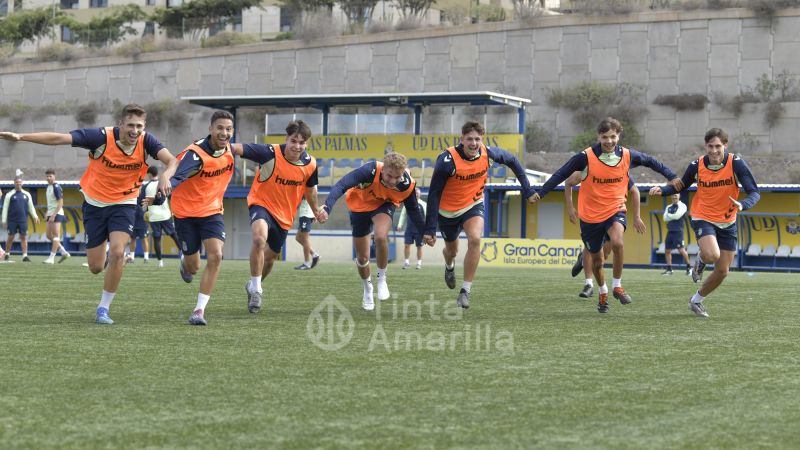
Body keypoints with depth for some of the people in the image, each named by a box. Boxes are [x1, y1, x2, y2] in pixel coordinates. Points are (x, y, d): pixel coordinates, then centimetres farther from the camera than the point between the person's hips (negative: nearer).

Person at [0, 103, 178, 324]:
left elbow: (171, 160, -24)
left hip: (123, 204, 0)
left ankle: (103, 308, -6)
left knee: (117, 253, -22)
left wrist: (166, 177, -48)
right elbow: (59, 138, -24)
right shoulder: (102, 137, -22)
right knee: (96, 267, 1)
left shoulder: (146, 141, -14)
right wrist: (20, 137, -29)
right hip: (95, 203, 0)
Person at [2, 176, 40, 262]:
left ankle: (25, 255, -5)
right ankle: (7, 254, 17)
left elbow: (31, 207, 16)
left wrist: (35, 216, 3)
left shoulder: (27, 194, 11)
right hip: (12, 220, -2)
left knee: (24, 237, -4)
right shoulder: (9, 195, 2)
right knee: (11, 237, 1)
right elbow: (5, 208, 2)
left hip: (23, 220, 2)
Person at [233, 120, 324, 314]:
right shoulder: (270, 153, -23)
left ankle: (254, 286, 46)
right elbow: (240, 149, -32)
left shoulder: (310, 164, -9)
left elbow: (310, 189, 11)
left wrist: (317, 212, 24)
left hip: (285, 214, 5)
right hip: (262, 203, -5)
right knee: (260, 238, -34)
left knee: (270, 257, 16)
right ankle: (256, 289, -21)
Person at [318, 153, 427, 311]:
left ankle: (382, 280, -7)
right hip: (360, 205, 0)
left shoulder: (407, 185, -29)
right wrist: (327, 207, -60)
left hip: (384, 205, 0)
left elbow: (413, 210, -9)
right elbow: (341, 185, -47)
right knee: (362, 257, 7)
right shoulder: (370, 171, -40)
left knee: (381, 237, -32)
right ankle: (367, 290, 38)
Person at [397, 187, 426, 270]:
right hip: (409, 228, 2)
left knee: (419, 246, 4)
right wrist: (400, 225, 6)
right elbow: (403, 215, 13)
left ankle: (419, 263, 13)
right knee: (406, 245, -5)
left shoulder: (423, 205, 0)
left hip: (419, 229, -2)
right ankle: (406, 262, 5)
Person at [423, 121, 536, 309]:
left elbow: (512, 161, 3)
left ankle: (466, 290, -17)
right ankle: (449, 266, 58)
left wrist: (527, 189, 2)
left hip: (473, 205, 1)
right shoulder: (447, 160, -29)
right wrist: (429, 229, -23)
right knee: (451, 250, 17)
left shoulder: (488, 154, -19)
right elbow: (434, 195, -23)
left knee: (475, 239, -27)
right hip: (448, 211, -1)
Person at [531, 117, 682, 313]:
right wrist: (540, 193, -14)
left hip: (615, 210, 0)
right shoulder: (585, 157, -15)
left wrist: (672, 177, 9)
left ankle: (617, 286, -11)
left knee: (617, 242, -31)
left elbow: (651, 162, 10)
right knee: (597, 260, 11)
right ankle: (602, 292, 41)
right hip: (590, 215, 0)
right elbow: (561, 174, -9)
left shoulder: (627, 156, -7)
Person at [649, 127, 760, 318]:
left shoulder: (736, 163, -16)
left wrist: (742, 205, -40)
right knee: (712, 255, -30)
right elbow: (681, 186, 6)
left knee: (722, 272, 5)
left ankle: (696, 301, 29)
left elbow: (754, 192, -18)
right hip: (703, 218, -2)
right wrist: (662, 190, -14)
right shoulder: (697, 165, -11)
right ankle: (700, 260, 9)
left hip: (727, 222, 2)